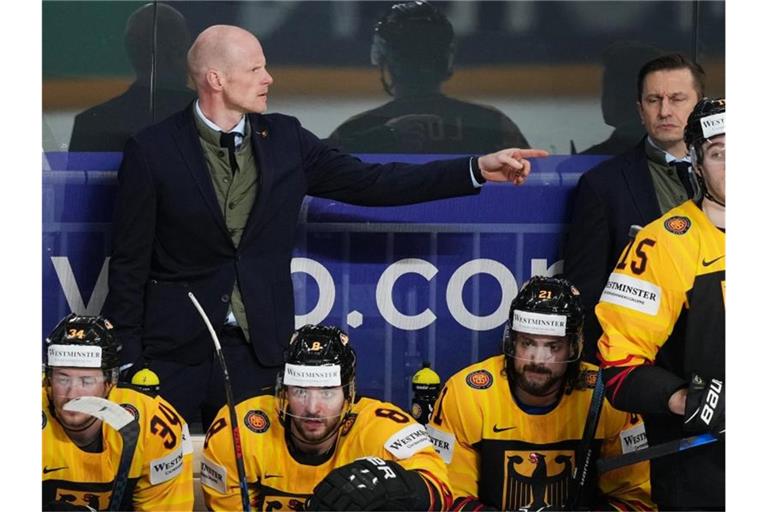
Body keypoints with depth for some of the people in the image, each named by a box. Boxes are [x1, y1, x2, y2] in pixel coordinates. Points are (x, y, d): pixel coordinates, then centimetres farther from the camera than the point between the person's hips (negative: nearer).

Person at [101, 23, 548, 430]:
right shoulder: (153, 151, -5)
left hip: (258, 349, 3)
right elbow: (129, 262, -3)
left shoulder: (285, 139, 4)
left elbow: (369, 183, 3)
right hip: (175, 347, -3)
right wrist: (128, 360, -5)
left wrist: (477, 169, -5)